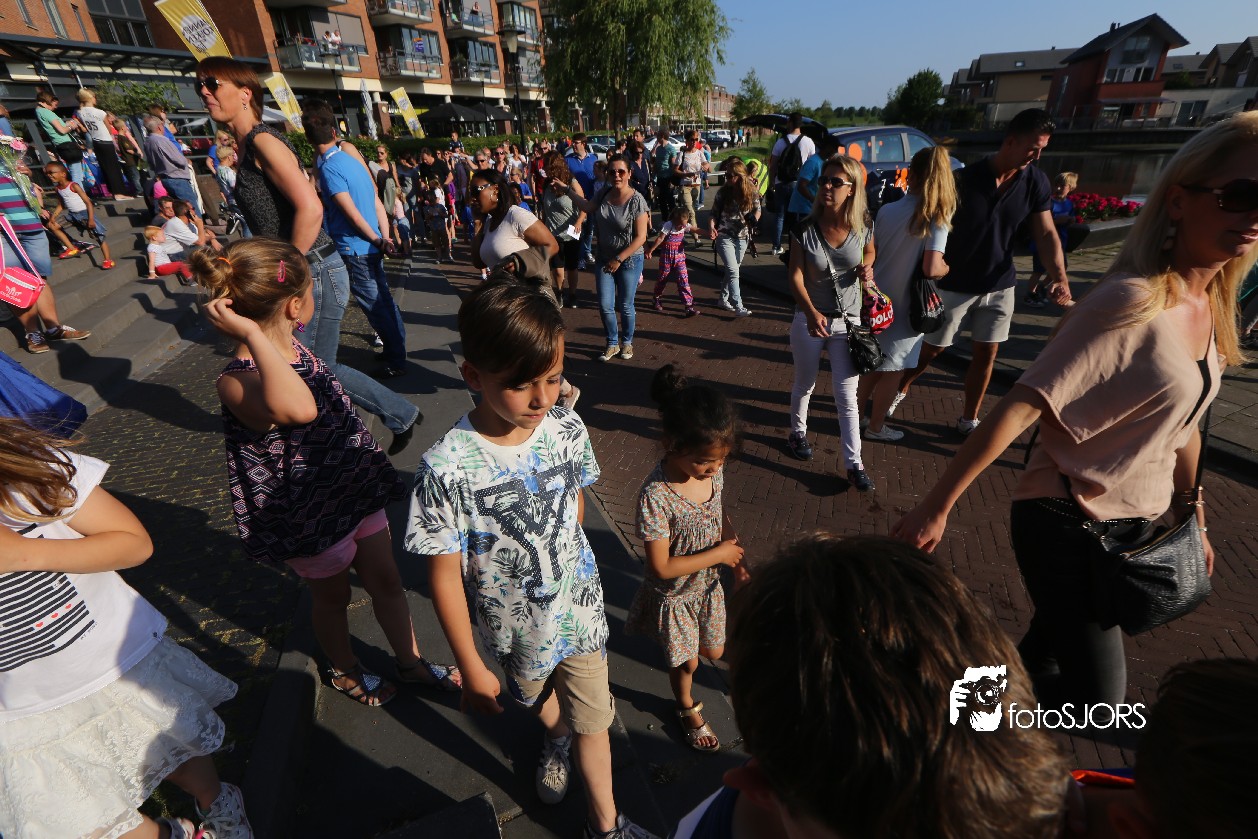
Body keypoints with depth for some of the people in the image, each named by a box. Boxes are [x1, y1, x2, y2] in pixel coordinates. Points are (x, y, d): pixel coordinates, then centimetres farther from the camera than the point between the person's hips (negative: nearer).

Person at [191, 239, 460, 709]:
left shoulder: (295, 349, -5)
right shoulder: (237, 382, -31)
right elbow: (299, 409, -52)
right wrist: (252, 334, -46)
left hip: (355, 489, 7)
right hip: (310, 516, -7)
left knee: (386, 582, 20)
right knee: (333, 595, 20)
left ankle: (410, 662, 44)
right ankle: (345, 670, 52)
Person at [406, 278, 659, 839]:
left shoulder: (568, 430, -18)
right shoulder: (448, 467, -30)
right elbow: (445, 576, -18)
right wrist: (471, 669, -9)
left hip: (580, 609, 1)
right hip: (515, 627, 0)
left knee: (592, 720, 18)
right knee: (538, 700, 31)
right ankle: (555, 738, 68)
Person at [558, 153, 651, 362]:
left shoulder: (636, 201, -17)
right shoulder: (604, 194, 0)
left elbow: (640, 237, -18)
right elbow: (587, 207, 20)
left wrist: (619, 259, -18)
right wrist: (567, 189, 20)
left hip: (629, 260, -5)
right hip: (605, 259, 5)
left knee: (625, 306, 8)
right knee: (605, 306, 6)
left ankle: (627, 342, 31)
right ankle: (612, 344, 26)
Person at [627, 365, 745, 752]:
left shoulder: (713, 471, -18)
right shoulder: (656, 495, -37)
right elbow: (662, 567, -29)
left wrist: (734, 555, -6)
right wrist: (719, 553, -22)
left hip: (709, 585, 5)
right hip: (674, 596, -5)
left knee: (714, 651, 24)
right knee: (686, 663, 19)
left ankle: (685, 646, 60)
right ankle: (688, 709, 53)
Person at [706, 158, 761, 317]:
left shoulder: (751, 191, -3)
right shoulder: (723, 191, -6)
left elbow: (757, 209, 8)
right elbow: (714, 212, -1)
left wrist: (754, 219, -14)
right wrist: (711, 226, -20)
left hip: (742, 237, 3)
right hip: (725, 236, -3)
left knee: (732, 270, 15)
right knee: (733, 271, -12)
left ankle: (724, 299, 33)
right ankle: (738, 307, -11)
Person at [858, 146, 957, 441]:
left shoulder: (886, 210, -4)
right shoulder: (936, 219, -16)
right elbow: (932, 269, -23)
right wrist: (949, 268, -2)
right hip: (905, 305, -4)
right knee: (893, 370, 11)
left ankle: (859, 407, 36)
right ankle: (876, 426, 22)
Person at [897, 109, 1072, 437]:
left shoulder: (1036, 182, -5)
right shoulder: (965, 179, -16)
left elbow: (1046, 233, -4)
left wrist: (1059, 276, -19)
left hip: (1000, 285, 4)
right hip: (955, 285, -4)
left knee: (986, 354, 9)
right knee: (933, 348, 4)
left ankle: (968, 420, 24)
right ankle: (897, 391, 30)